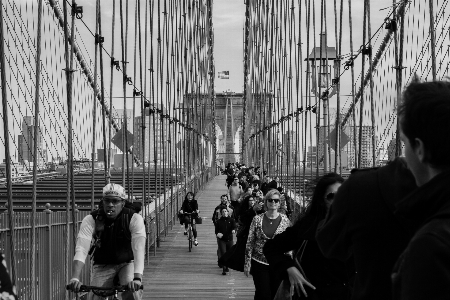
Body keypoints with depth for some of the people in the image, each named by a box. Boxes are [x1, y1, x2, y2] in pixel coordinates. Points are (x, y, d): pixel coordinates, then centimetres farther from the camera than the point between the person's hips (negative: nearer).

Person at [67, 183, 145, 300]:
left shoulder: (135, 219, -20)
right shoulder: (91, 220, -17)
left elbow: (139, 249, -33)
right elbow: (81, 249, -29)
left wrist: (137, 278, -49)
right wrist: (75, 278, -46)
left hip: (127, 264, -1)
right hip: (102, 266, 1)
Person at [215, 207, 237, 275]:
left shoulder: (231, 220, 3)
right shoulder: (219, 221, 4)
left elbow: (234, 227, -12)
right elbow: (216, 230, 8)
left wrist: (234, 230, -34)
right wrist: (217, 234, -13)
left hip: (229, 239, 1)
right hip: (221, 240, -1)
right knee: (223, 254, -13)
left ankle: (227, 267, 33)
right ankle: (224, 269, -15)